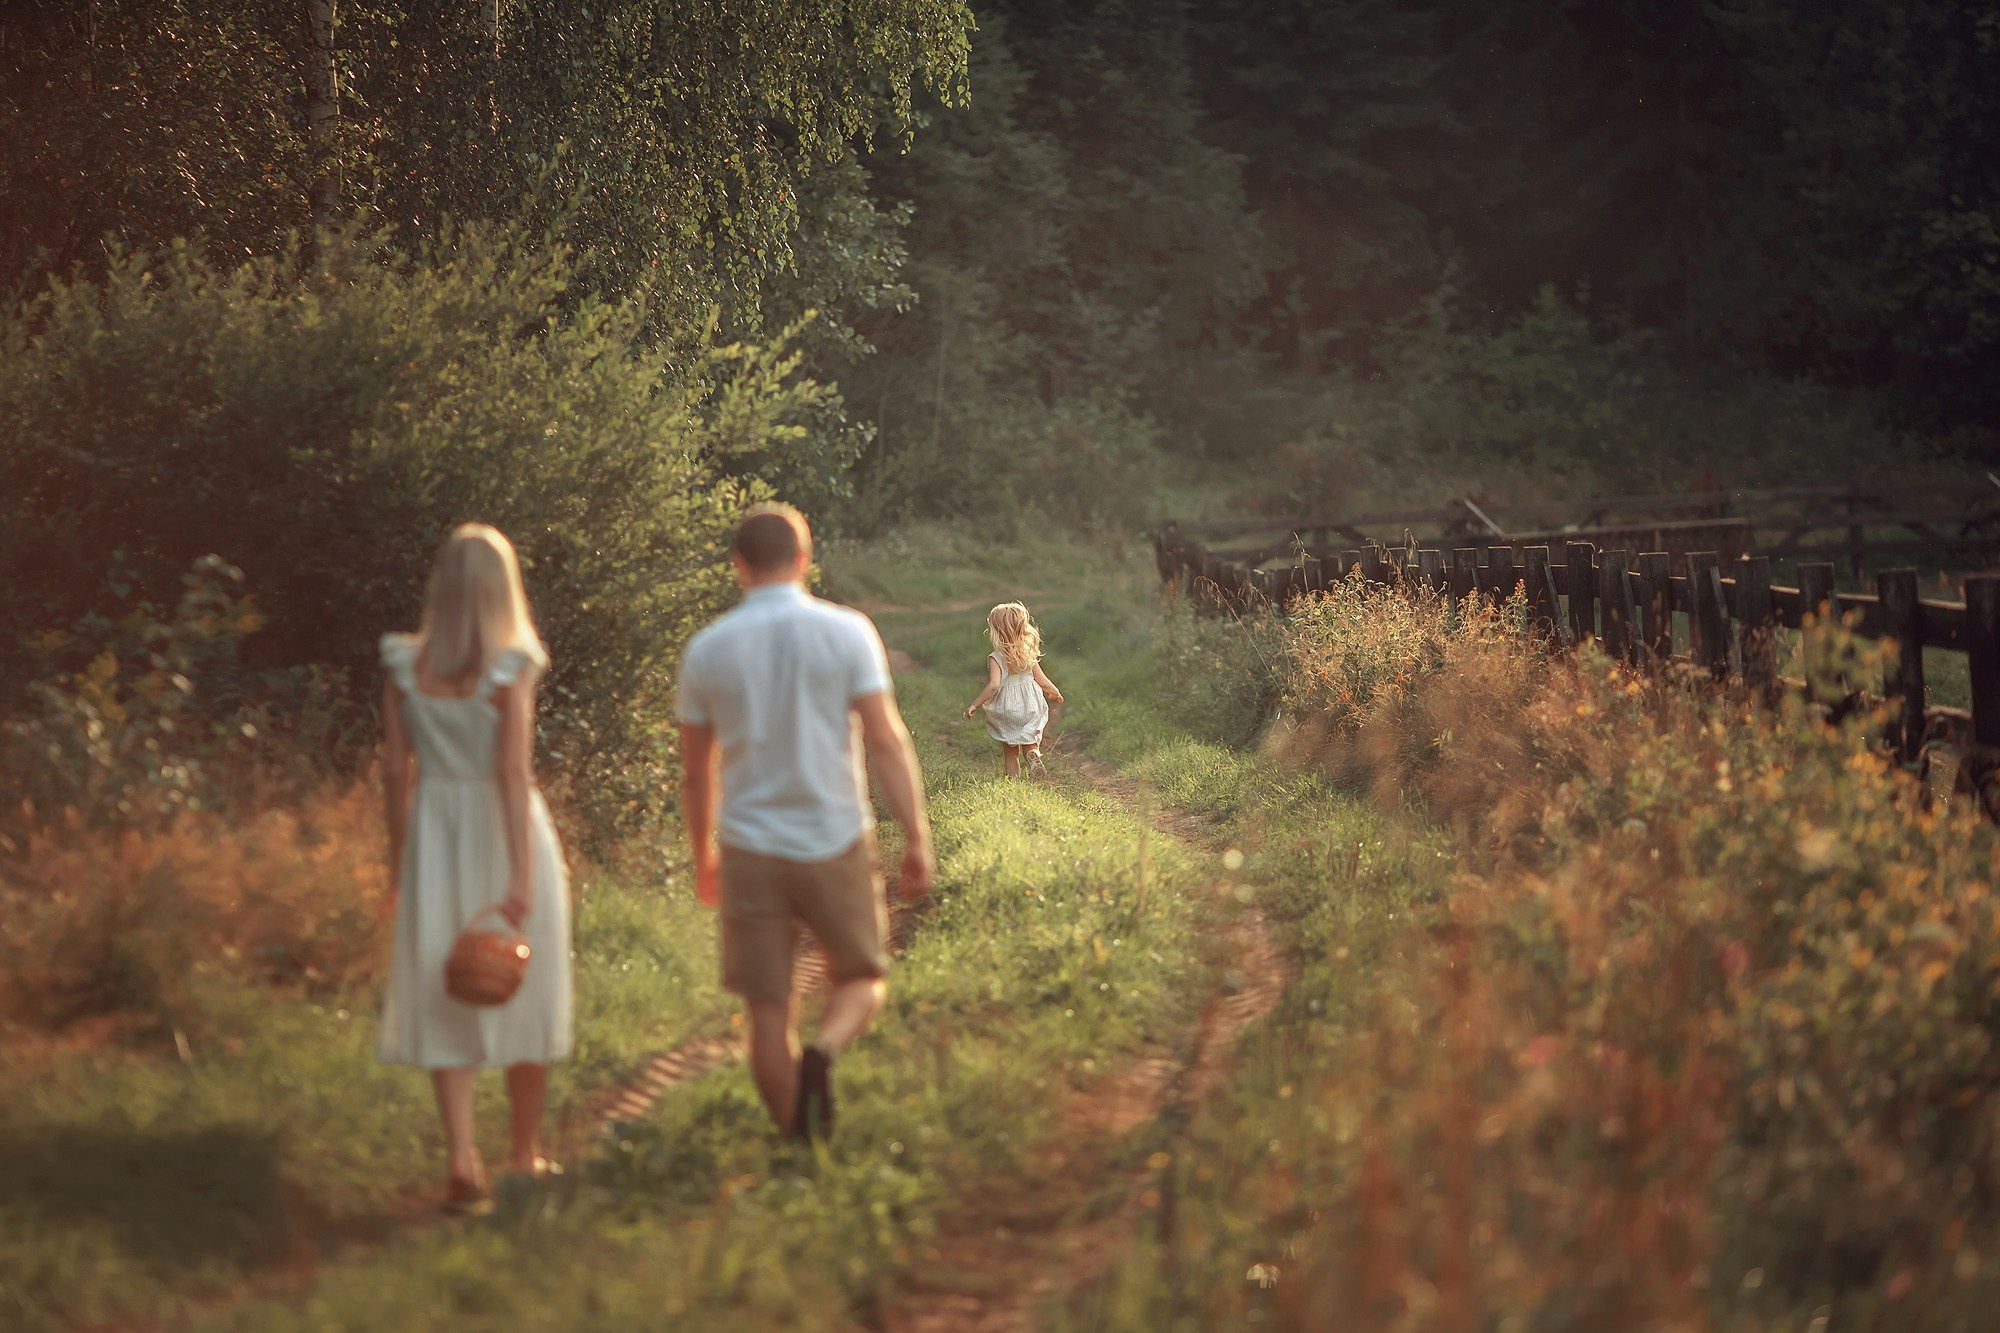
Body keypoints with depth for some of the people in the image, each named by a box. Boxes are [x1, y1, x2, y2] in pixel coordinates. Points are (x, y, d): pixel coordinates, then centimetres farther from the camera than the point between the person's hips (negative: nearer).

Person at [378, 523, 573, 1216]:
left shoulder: (403, 665, -2)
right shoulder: (509, 667, -12)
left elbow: (397, 768, 2)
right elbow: (513, 770, -18)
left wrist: (398, 856, 13)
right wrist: (521, 873, -19)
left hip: (434, 838, 2)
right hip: (505, 832, -2)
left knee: (445, 1003, 6)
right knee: (524, 994, 13)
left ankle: (461, 1159, -8)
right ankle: (526, 1152, 26)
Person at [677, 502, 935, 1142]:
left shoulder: (706, 649, 2)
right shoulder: (845, 632, -5)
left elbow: (694, 773, 8)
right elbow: (887, 740, -10)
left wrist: (703, 857, 21)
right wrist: (916, 838, -6)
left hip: (749, 849, 1)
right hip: (834, 841, -1)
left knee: (768, 1008, 8)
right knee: (863, 981, 15)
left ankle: (800, 1142, 10)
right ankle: (823, 1053, -14)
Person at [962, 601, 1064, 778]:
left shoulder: (995, 658, -15)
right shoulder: (1028, 654, -2)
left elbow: (994, 686, -26)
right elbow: (1043, 681, 4)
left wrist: (975, 705, -19)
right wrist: (1055, 692, 24)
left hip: (1006, 713, -3)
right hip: (1030, 709, 3)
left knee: (1010, 752, 13)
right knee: (1029, 743, 17)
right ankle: (1033, 754, -15)